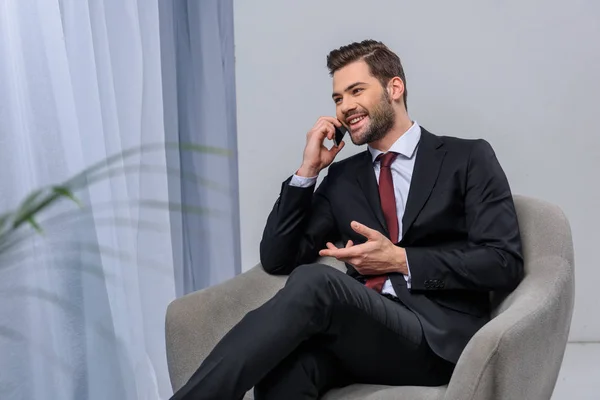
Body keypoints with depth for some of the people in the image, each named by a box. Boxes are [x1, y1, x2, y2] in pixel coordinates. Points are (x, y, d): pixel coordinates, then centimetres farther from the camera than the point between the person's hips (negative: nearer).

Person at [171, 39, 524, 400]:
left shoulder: (468, 159, 9)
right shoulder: (343, 177, 22)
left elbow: (505, 263, -2)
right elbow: (277, 261, 16)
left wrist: (400, 261, -9)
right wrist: (308, 170, 8)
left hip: (437, 338, -3)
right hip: (363, 331, 3)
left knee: (315, 281, -33)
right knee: (284, 367, -36)